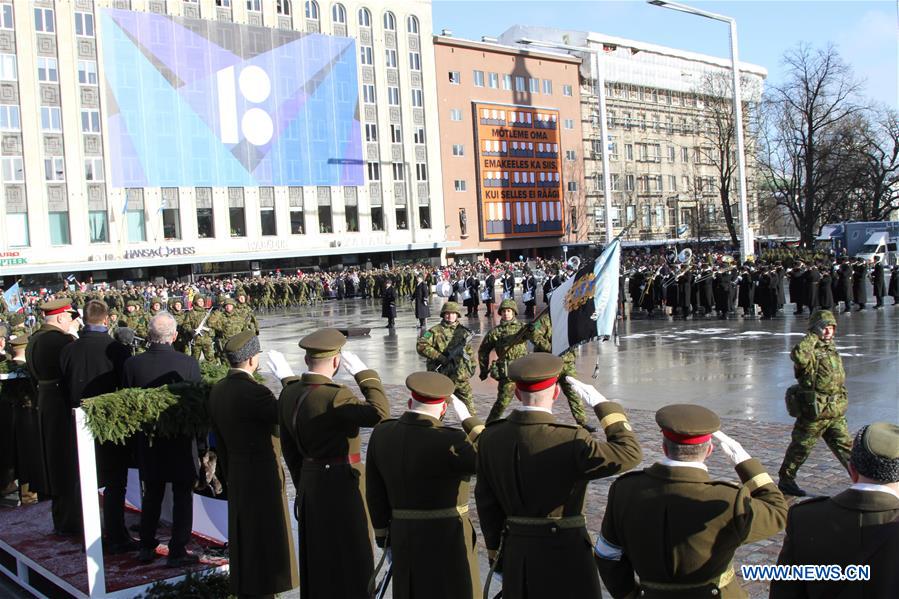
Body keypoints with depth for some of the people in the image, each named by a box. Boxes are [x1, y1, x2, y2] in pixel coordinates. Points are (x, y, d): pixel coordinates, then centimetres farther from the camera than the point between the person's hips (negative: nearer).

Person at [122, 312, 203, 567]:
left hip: (148, 441, 3)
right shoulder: (189, 363, -16)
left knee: (151, 494, 19)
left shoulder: (132, 364, -10)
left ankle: (147, 547, 26)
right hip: (181, 441, -3)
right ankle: (177, 552, 11)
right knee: (182, 496, 9)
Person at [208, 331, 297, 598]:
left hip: (236, 476, 8)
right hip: (264, 475, -8)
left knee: (243, 537, 18)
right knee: (266, 536, 4)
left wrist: (230, 475, 18)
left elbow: (219, 441, 10)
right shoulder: (254, 392, -24)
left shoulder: (217, 390, 3)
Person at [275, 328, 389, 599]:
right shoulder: (335, 396, -24)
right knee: (348, 557, 5)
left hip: (310, 487, 8)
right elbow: (380, 413, -30)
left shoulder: (289, 395, 2)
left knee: (317, 557, 20)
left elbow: (289, 447, 10)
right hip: (342, 486, -8)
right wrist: (362, 372, -21)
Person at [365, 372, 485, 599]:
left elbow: (375, 491, 4)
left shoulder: (382, 434, -3)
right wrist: (468, 419, -10)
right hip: (447, 539, -6)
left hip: (405, 536, 6)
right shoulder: (447, 443, -21)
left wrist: (383, 533, 15)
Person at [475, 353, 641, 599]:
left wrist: (497, 556, 15)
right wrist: (602, 404, -7)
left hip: (515, 555, 5)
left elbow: (486, 503, 3)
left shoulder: (490, 438, -4)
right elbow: (629, 453, -14)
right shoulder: (569, 442, -22)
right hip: (565, 557, -5)